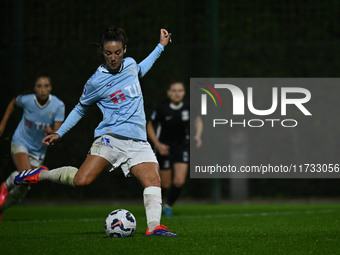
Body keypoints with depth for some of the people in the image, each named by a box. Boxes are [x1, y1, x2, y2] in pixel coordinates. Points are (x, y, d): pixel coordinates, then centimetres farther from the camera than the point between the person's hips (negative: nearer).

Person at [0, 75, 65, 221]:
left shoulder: (58, 106, -17)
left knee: (24, 188, 5)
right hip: (20, 143, -2)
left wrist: (51, 132, -43)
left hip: (38, 151, 2)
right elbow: (13, 103, 8)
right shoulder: (26, 100, -16)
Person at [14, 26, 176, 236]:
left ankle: (154, 226, -23)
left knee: (153, 179, -20)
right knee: (81, 180, -21)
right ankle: (41, 175, 2)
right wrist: (59, 134, 11)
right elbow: (80, 109, 16)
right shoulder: (96, 82, 0)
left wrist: (161, 47, 39)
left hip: (138, 142, 4)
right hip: (111, 138, -4)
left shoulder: (130, 64, 13)